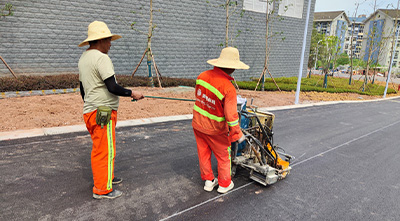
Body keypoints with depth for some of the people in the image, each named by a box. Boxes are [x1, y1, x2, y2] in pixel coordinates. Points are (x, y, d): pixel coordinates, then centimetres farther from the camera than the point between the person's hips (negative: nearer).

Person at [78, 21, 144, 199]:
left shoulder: (83, 57, 15)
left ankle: (106, 177, 35)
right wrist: (132, 94, -11)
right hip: (103, 113, -10)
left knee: (100, 149, 20)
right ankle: (102, 189, 9)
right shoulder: (101, 58, -16)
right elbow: (112, 87, -23)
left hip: (90, 111, 10)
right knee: (105, 150, -1)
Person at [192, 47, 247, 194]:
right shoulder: (228, 88, -28)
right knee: (223, 156, 16)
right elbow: (231, 116, -25)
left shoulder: (203, 76, -9)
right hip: (215, 129, -6)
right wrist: (238, 134, -11)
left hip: (198, 124, 6)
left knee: (203, 153, 19)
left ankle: (208, 181, 35)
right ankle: (224, 184, 32)